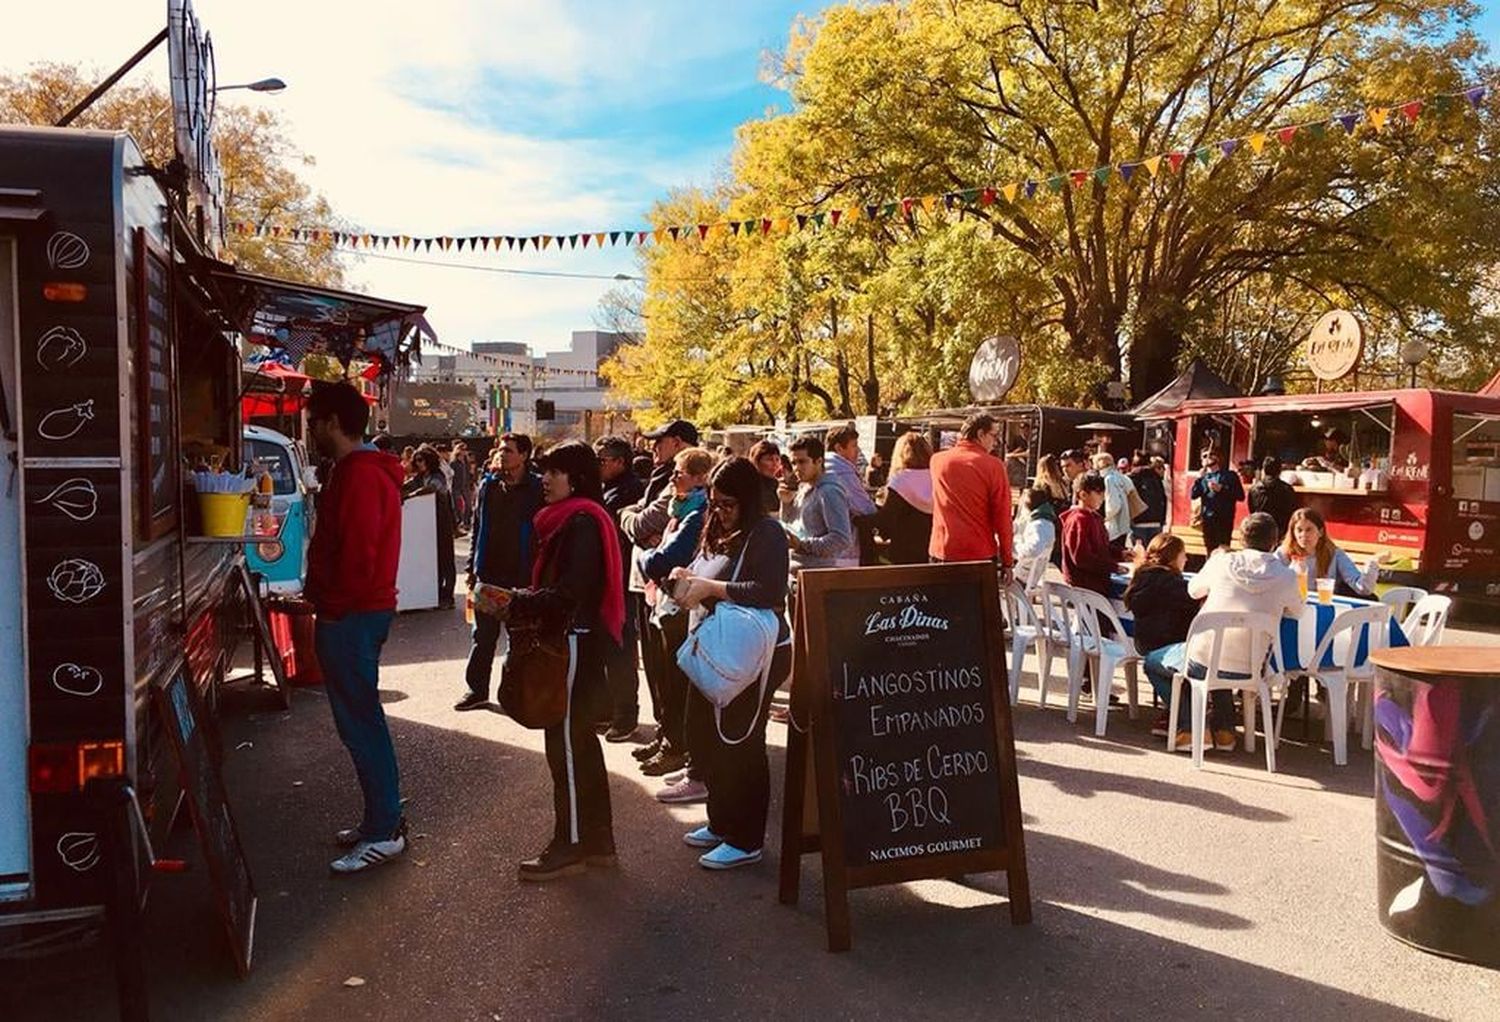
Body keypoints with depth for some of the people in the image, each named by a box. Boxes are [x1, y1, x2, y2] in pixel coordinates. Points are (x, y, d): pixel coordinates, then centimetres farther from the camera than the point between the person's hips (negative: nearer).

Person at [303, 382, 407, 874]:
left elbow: (357, 552, -24)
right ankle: (382, 818, 25)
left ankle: (383, 832, 3)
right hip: (362, 611, 10)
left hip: (351, 616, -10)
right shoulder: (364, 469, 16)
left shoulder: (358, 474, -17)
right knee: (362, 720, 16)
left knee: (360, 722, -4)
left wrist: (333, 606, -14)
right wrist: (323, 595, 16)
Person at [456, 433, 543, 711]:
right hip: (489, 572, 4)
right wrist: (471, 566, 9)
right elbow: (477, 528, 12)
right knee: (483, 634, 10)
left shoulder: (536, 489, -6)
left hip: (522, 574, -4)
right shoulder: (488, 486, 7)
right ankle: (477, 689, 19)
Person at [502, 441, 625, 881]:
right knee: (581, 742, 14)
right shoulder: (568, 519, 15)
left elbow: (570, 593, -23)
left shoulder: (582, 522, -16)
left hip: (576, 643, -10)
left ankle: (570, 846, 7)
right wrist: (523, 600, 5)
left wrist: (519, 603, -16)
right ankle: (598, 840, 23)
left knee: (566, 744, -3)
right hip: (568, 639, 10)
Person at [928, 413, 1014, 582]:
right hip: (981, 555, -3)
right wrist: (1007, 561, 0)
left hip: (942, 553, 3)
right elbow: (1002, 516, -7)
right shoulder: (993, 465, -8)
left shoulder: (937, 460, 3)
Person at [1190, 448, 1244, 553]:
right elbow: (1193, 495, 3)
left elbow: (1241, 496, -2)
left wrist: (1220, 489, -10)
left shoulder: (1230, 475, 7)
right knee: (1210, 552, 6)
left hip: (1224, 520, -4)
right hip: (1207, 520, 4)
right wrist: (1199, 478, -7)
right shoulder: (1203, 478, 17)